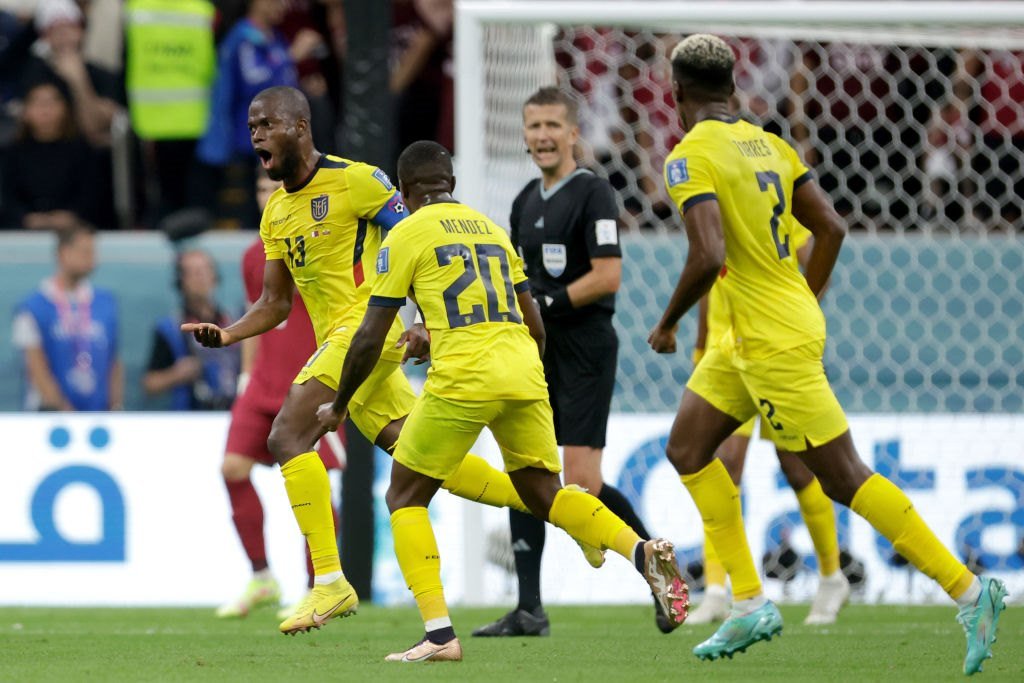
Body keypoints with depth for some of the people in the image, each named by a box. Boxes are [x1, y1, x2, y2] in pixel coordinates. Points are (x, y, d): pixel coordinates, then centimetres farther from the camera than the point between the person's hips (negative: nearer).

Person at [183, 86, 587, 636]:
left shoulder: (355, 180, -8)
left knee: (288, 436, -19)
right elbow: (274, 304, 18)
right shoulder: (276, 212, 16)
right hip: (336, 339, 8)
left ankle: (330, 583, -20)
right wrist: (227, 335, 0)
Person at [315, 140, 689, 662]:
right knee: (542, 493, 18)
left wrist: (338, 406, 17)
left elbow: (370, 339, 3)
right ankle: (643, 551, -8)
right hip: (524, 374, 5)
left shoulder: (406, 235, 5)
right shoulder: (490, 227, 21)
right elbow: (535, 326, 22)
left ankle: (439, 634, -3)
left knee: (405, 498, 9)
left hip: (462, 381, -5)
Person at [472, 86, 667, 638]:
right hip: (537, 351, 8)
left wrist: (545, 303, -16)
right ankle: (529, 610, 5)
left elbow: (607, 277, -17)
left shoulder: (592, 193, -9)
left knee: (582, 483, -13)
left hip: (584, 349, -8)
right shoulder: (526, 201, 15)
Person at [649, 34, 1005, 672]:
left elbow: (708, 257, -26)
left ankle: (969, 590, -3)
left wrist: (667, 324, -11)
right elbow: (832, 228, 9)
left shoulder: (690, 158, -15)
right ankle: (751, 604, 13)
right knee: (687, 448, 14)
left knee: (845, 479, -4)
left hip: (774, 344, -9)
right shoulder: (770, 145, 9)